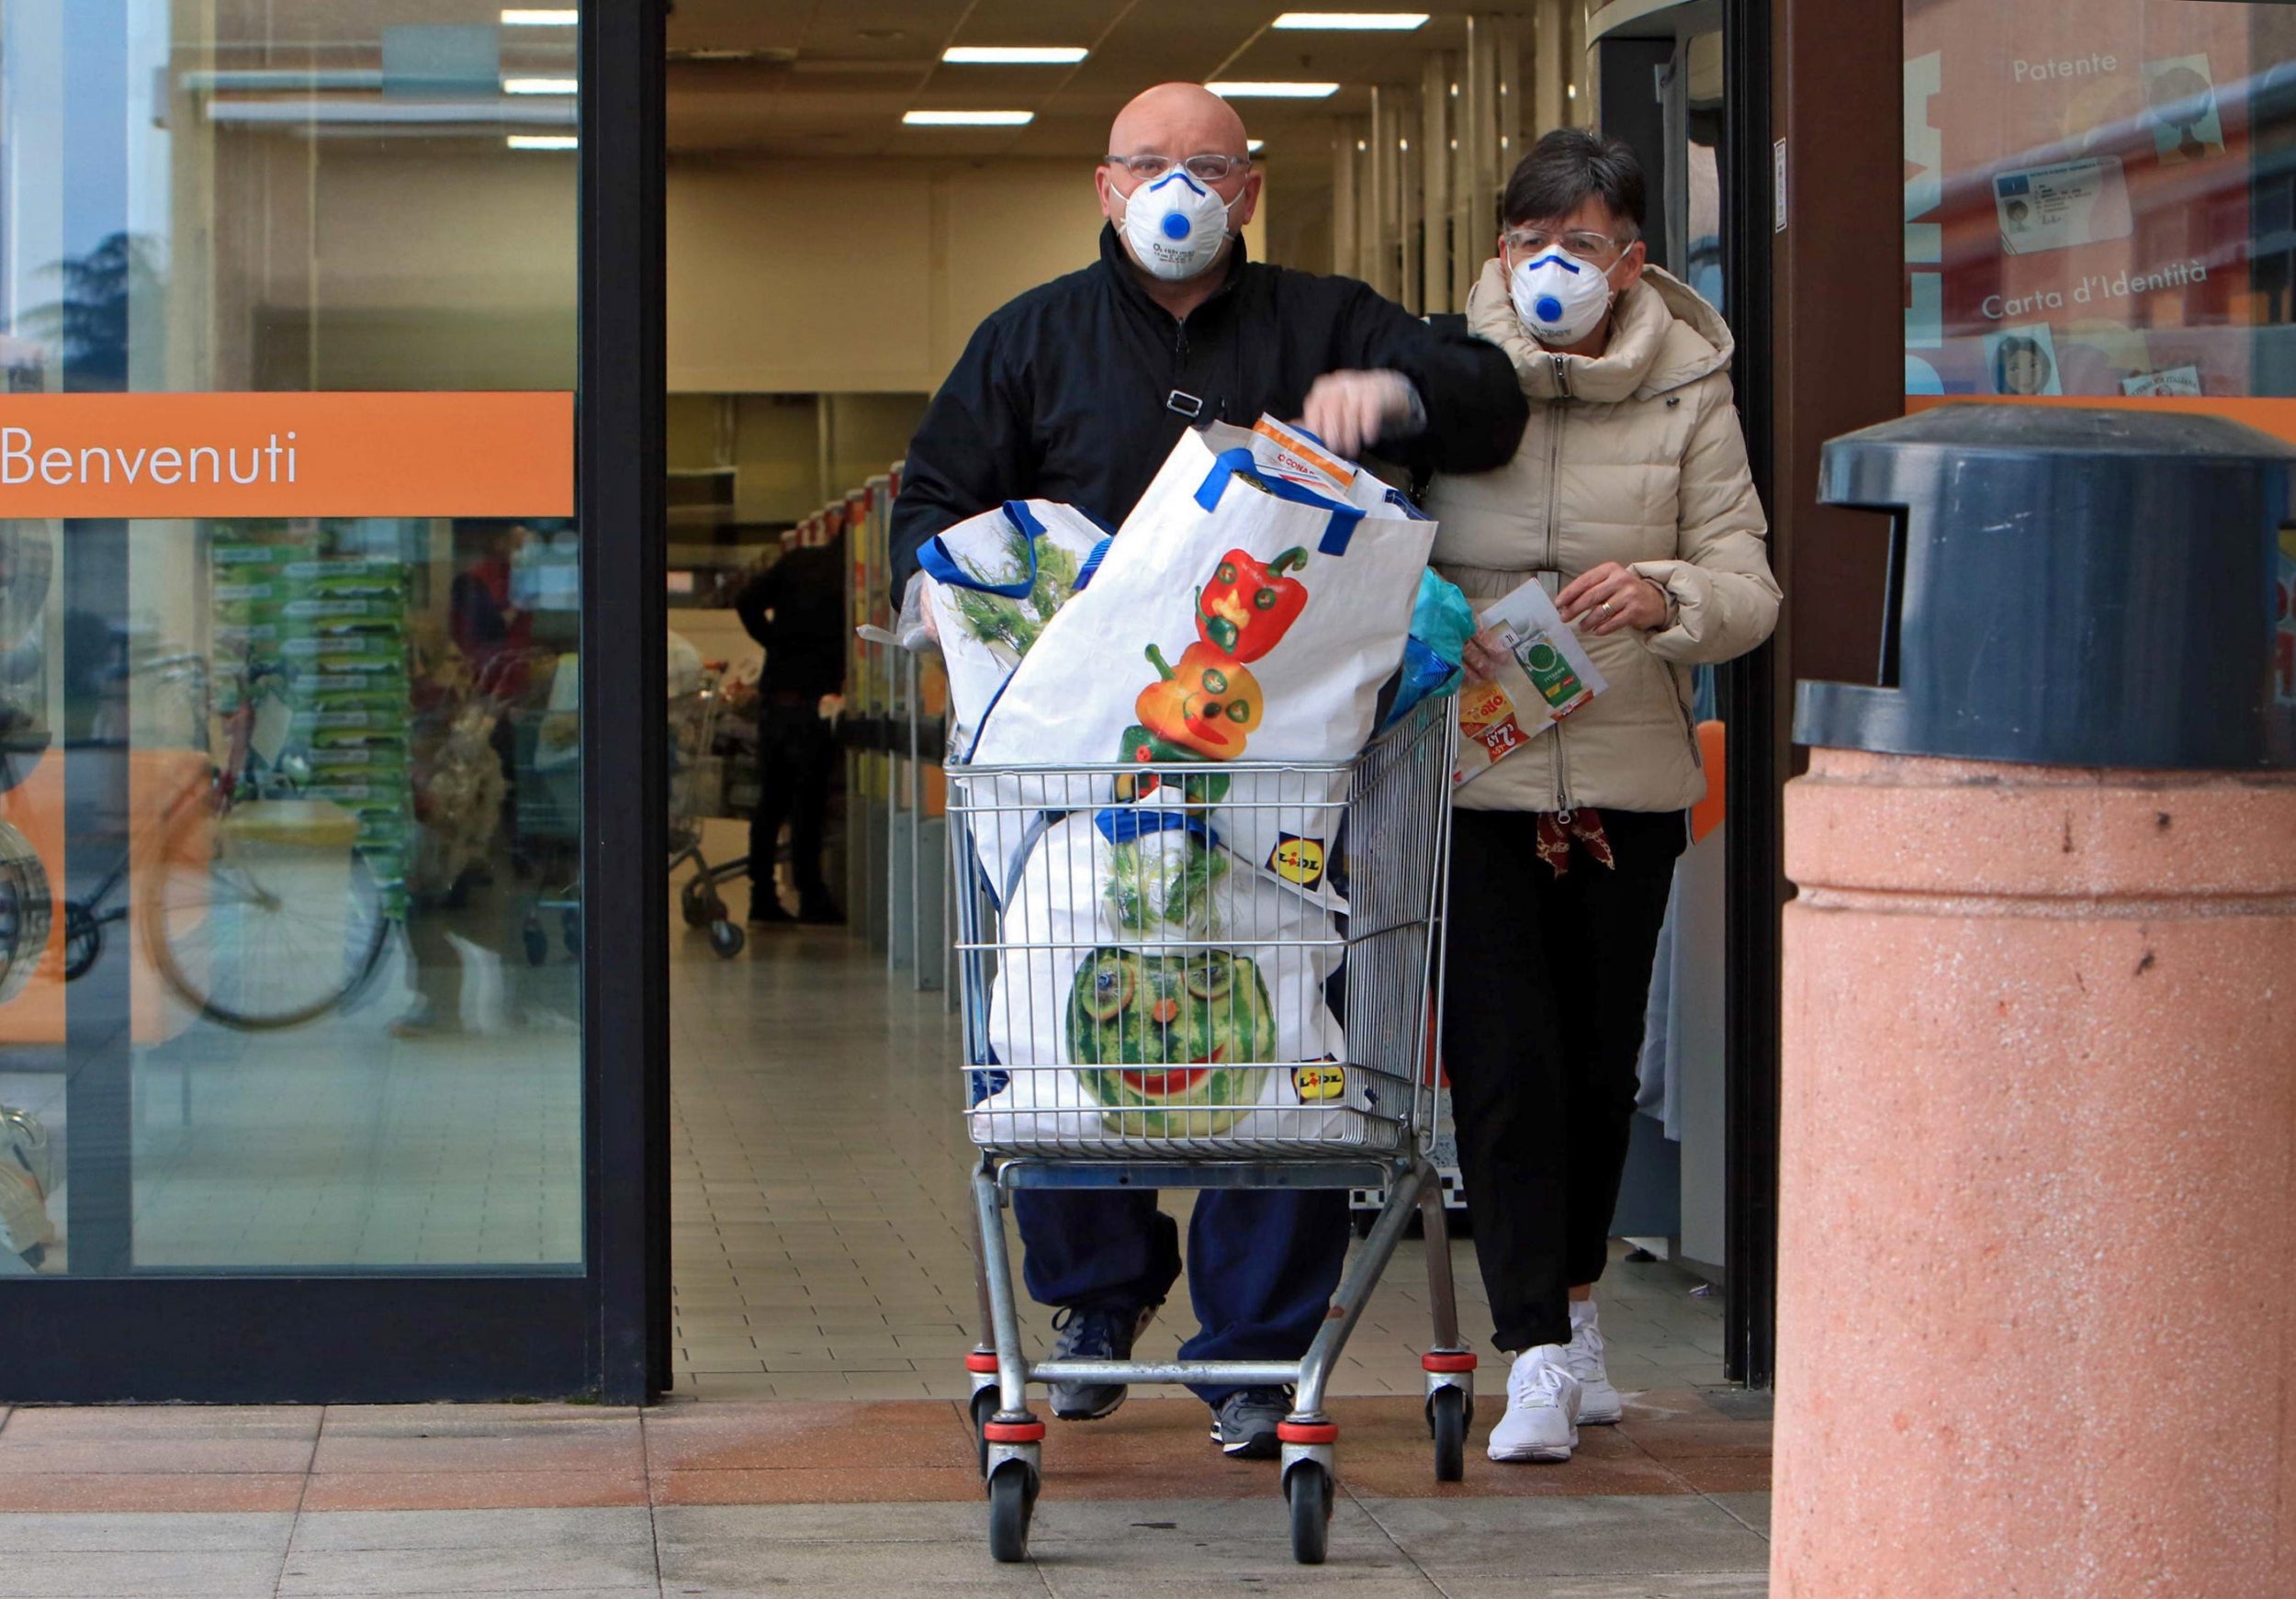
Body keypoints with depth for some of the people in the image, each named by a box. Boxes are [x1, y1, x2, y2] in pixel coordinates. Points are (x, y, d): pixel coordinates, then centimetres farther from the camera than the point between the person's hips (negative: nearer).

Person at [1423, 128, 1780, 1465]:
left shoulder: (1690, 392, 2)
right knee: (1502, 1062, -9)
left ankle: (1573, 1308, 30)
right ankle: (1538, 1355, -6)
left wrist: (1665, 596, -25)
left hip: (1629, 775, 2)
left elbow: (1748, 590, -3)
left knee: (1600, 1059, 10)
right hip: (1472, 767, -1)